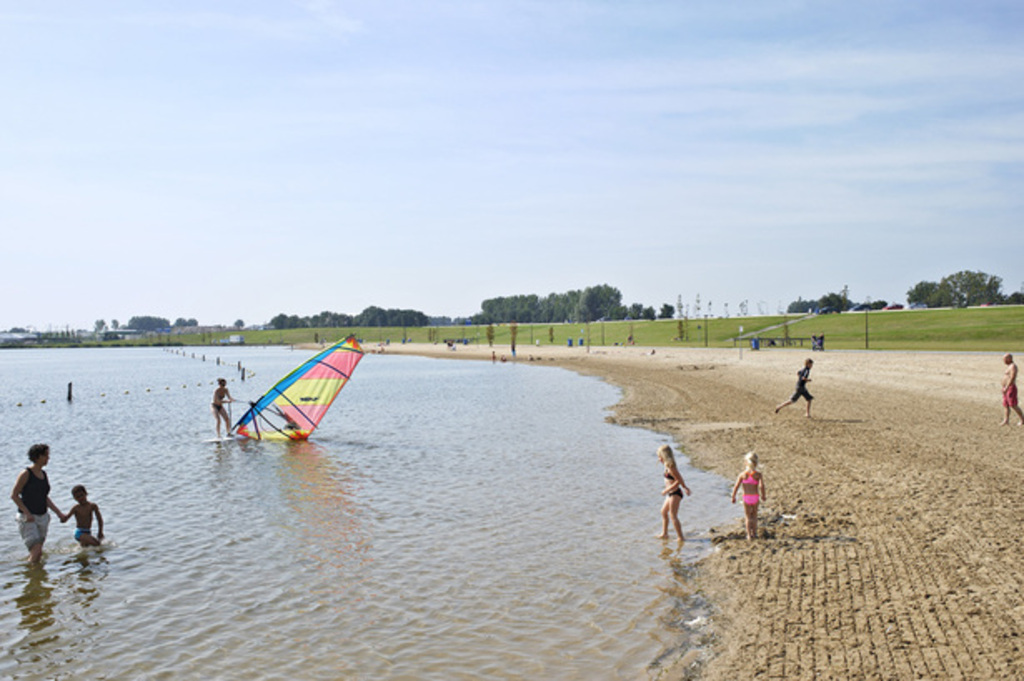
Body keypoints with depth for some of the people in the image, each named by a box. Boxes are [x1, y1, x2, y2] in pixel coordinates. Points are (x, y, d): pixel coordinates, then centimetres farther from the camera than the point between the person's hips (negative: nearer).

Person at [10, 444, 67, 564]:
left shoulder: (44, 474, 11)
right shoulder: (26, 474, -9)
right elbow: (14, 495, -11)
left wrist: (59, 513, 13)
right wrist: (27, 513, -20)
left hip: (42, 517, 7)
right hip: (27, 518, -7)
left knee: (38, 554, 7)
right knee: (36, 551, -16)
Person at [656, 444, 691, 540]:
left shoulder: (670, 467, -22)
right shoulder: (668, 466, 7)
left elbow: (678, 481, -22)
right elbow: (679, 478, 16)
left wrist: (667, 490, -20)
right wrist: (685, 487, 25)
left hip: (675, 494, -10)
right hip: (671, 494, 10)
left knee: (673, 515, -5)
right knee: (663, 511, 17)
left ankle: (680, 537, 1)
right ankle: (664, 534, 26)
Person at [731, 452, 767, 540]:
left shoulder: (742, 474, -5)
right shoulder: (758, 474, -8)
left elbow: (736, 486, -7)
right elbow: (761, 486, -18)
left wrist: (733, 497, 4)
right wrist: (763, 496, -3)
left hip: (746, 497, 0)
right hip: (755, 497, 0)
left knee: (748, 517, 11)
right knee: (754, 515, 19)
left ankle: (749, 535, 9)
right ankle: (754, 533, 26)